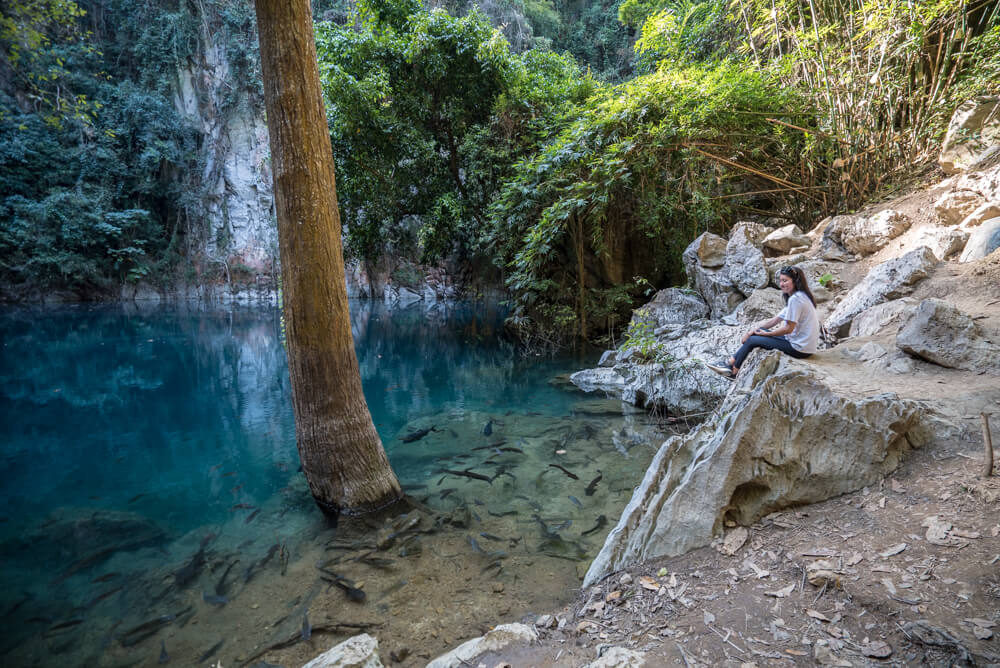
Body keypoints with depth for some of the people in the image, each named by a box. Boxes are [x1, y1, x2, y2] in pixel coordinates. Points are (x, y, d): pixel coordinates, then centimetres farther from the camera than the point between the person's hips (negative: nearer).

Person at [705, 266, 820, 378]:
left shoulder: (795, 299, -20)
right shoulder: (798, 296, 14)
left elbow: (788, 329, -20)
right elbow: (775, 320, 12)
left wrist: (766, 333, -7)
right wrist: (754, 329, 3)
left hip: (799, 348, -9)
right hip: (803, 343, 9)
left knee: (752, 340, -4)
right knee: (756, 332, 9)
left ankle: (733, 369, 11)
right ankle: (731, 362, 10)